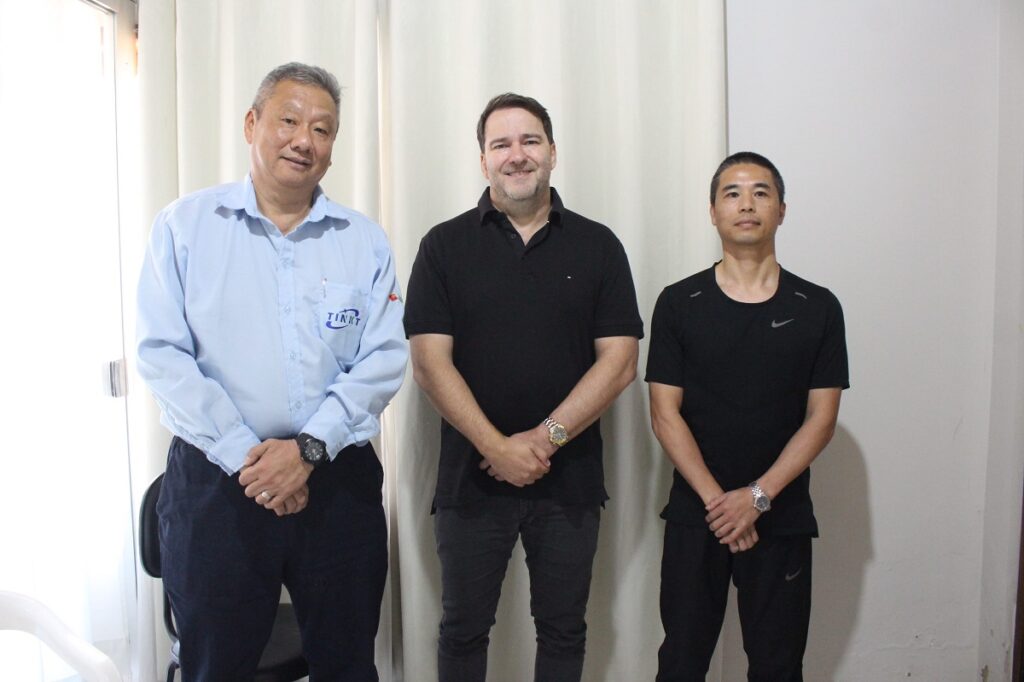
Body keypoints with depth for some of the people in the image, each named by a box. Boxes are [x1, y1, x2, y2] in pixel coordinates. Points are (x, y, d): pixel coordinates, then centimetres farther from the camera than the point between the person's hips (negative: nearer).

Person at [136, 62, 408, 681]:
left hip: (339, 480, 2)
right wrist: (245, 455, -13)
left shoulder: (365, 241, 5)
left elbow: (384, 359, -2)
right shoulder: (185, 226, 2)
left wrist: (308, 448, -13)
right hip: (216, 479, -1)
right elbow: (163, 354, -5)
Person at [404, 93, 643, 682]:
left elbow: (619, 362, -4)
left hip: (570, 477, 1)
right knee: (463, 630, 14)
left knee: (563, 631, 15)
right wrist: (498, 447, -15)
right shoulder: (445, 246, 1)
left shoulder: (598, 246, 3)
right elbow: (430, 361, -7)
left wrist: (544, 439, -14)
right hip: (471, 476, 0)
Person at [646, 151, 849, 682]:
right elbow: (665, 415, -5)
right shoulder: (679, 304, -1)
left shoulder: (817, 308, 1)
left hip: (783, 517, 1)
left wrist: (757, 496, -13)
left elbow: (821, 418, -2)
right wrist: (716, 500, -13)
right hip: (694, 514, 0)